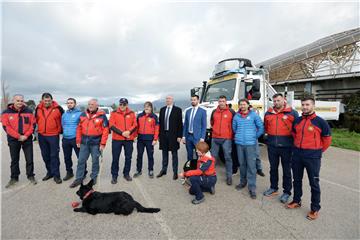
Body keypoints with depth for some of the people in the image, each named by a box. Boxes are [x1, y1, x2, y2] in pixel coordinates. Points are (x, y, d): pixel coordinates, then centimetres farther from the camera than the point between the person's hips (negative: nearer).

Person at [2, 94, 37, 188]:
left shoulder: (28, 111, 0)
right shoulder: (6, 112, -3)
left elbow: (33, 124, -2)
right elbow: (6, 127, -8)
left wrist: (26, 135, -12)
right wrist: (18, 136, -15)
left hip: (27, 139, 0)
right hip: (13, 140, 0)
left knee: (29, 159, 5)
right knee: (14, 160, 13)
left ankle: (30, 176, 19)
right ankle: (14, 177, 27)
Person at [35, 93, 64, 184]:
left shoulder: (58, 108, -9)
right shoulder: (38, 108, 3)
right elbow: (36, 120, 18)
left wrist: (59, 130, 5)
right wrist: (39, 129, 13)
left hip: (54, 136, -4)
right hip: (41, 136, 5)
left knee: (54, 156, -2)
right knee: (45, 155, 14)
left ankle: (56, 175, 6)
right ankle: (50, 172, 29)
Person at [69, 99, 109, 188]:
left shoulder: (102, 115, -7)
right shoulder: (83, 115, 7)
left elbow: (105, 130, -10)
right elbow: (79, 128, 11)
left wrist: (103, 143, -13)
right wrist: (78, 141, 7)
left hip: (96, 143, -4)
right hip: (84, 142, 4)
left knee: (95, 161, 9)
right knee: (81, 161, 9)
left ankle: (94, 177, 25)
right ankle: (79, 179, 23)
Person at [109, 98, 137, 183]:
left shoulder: (131, 113, 7)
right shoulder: (114, 113, 2)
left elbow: (135, 125, 3)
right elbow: (112, 125, -6)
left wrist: (129, 131, -16)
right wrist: (122, 133, -17)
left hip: (129, 139, 2)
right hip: (117, 139, -1)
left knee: (128, 157, 10)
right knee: (115, 158, 3)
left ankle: (126, 174, 26)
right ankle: (114, 175, 17)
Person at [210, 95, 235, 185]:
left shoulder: (231, 111, -3)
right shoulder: (214, 111, 8)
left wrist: (232, 133, 7)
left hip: (227, 139, -3)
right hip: (215, 138, 4)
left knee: (228, 157, 3)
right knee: (213, 156, 12)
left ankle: (229, 176, 15)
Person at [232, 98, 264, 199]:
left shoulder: (254, 115, 0)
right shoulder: (236, 116, 7)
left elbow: (261, 128, 3)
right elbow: (234, 128, 19)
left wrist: (255, 137, 4)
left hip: (250, 144, -3)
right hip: (239, 143, 3)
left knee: (251, 166, -5)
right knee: (242, 164, 13)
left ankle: (252, 187, 2)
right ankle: (243, 182, 29)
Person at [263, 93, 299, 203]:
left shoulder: (292, 113, -4)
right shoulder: (268, 113, 8)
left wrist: (293, 140, -3)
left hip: (286, 146, -4)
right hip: (272, 146, 4)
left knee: (286, 170, 9)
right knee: (273, 168, 17)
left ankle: (287, 192, 24)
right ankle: (273, 188, 34)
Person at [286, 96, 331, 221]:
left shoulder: (320, 122, -8)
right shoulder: (297, 121, 5)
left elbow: (327, 139, 0)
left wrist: (318, 151, 6)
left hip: (312, 157, -4)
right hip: (297, 155, 5)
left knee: (314, 183, 6)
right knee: (297, 180, 16)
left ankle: (315, 208, 21)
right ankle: (296, 201, 33)